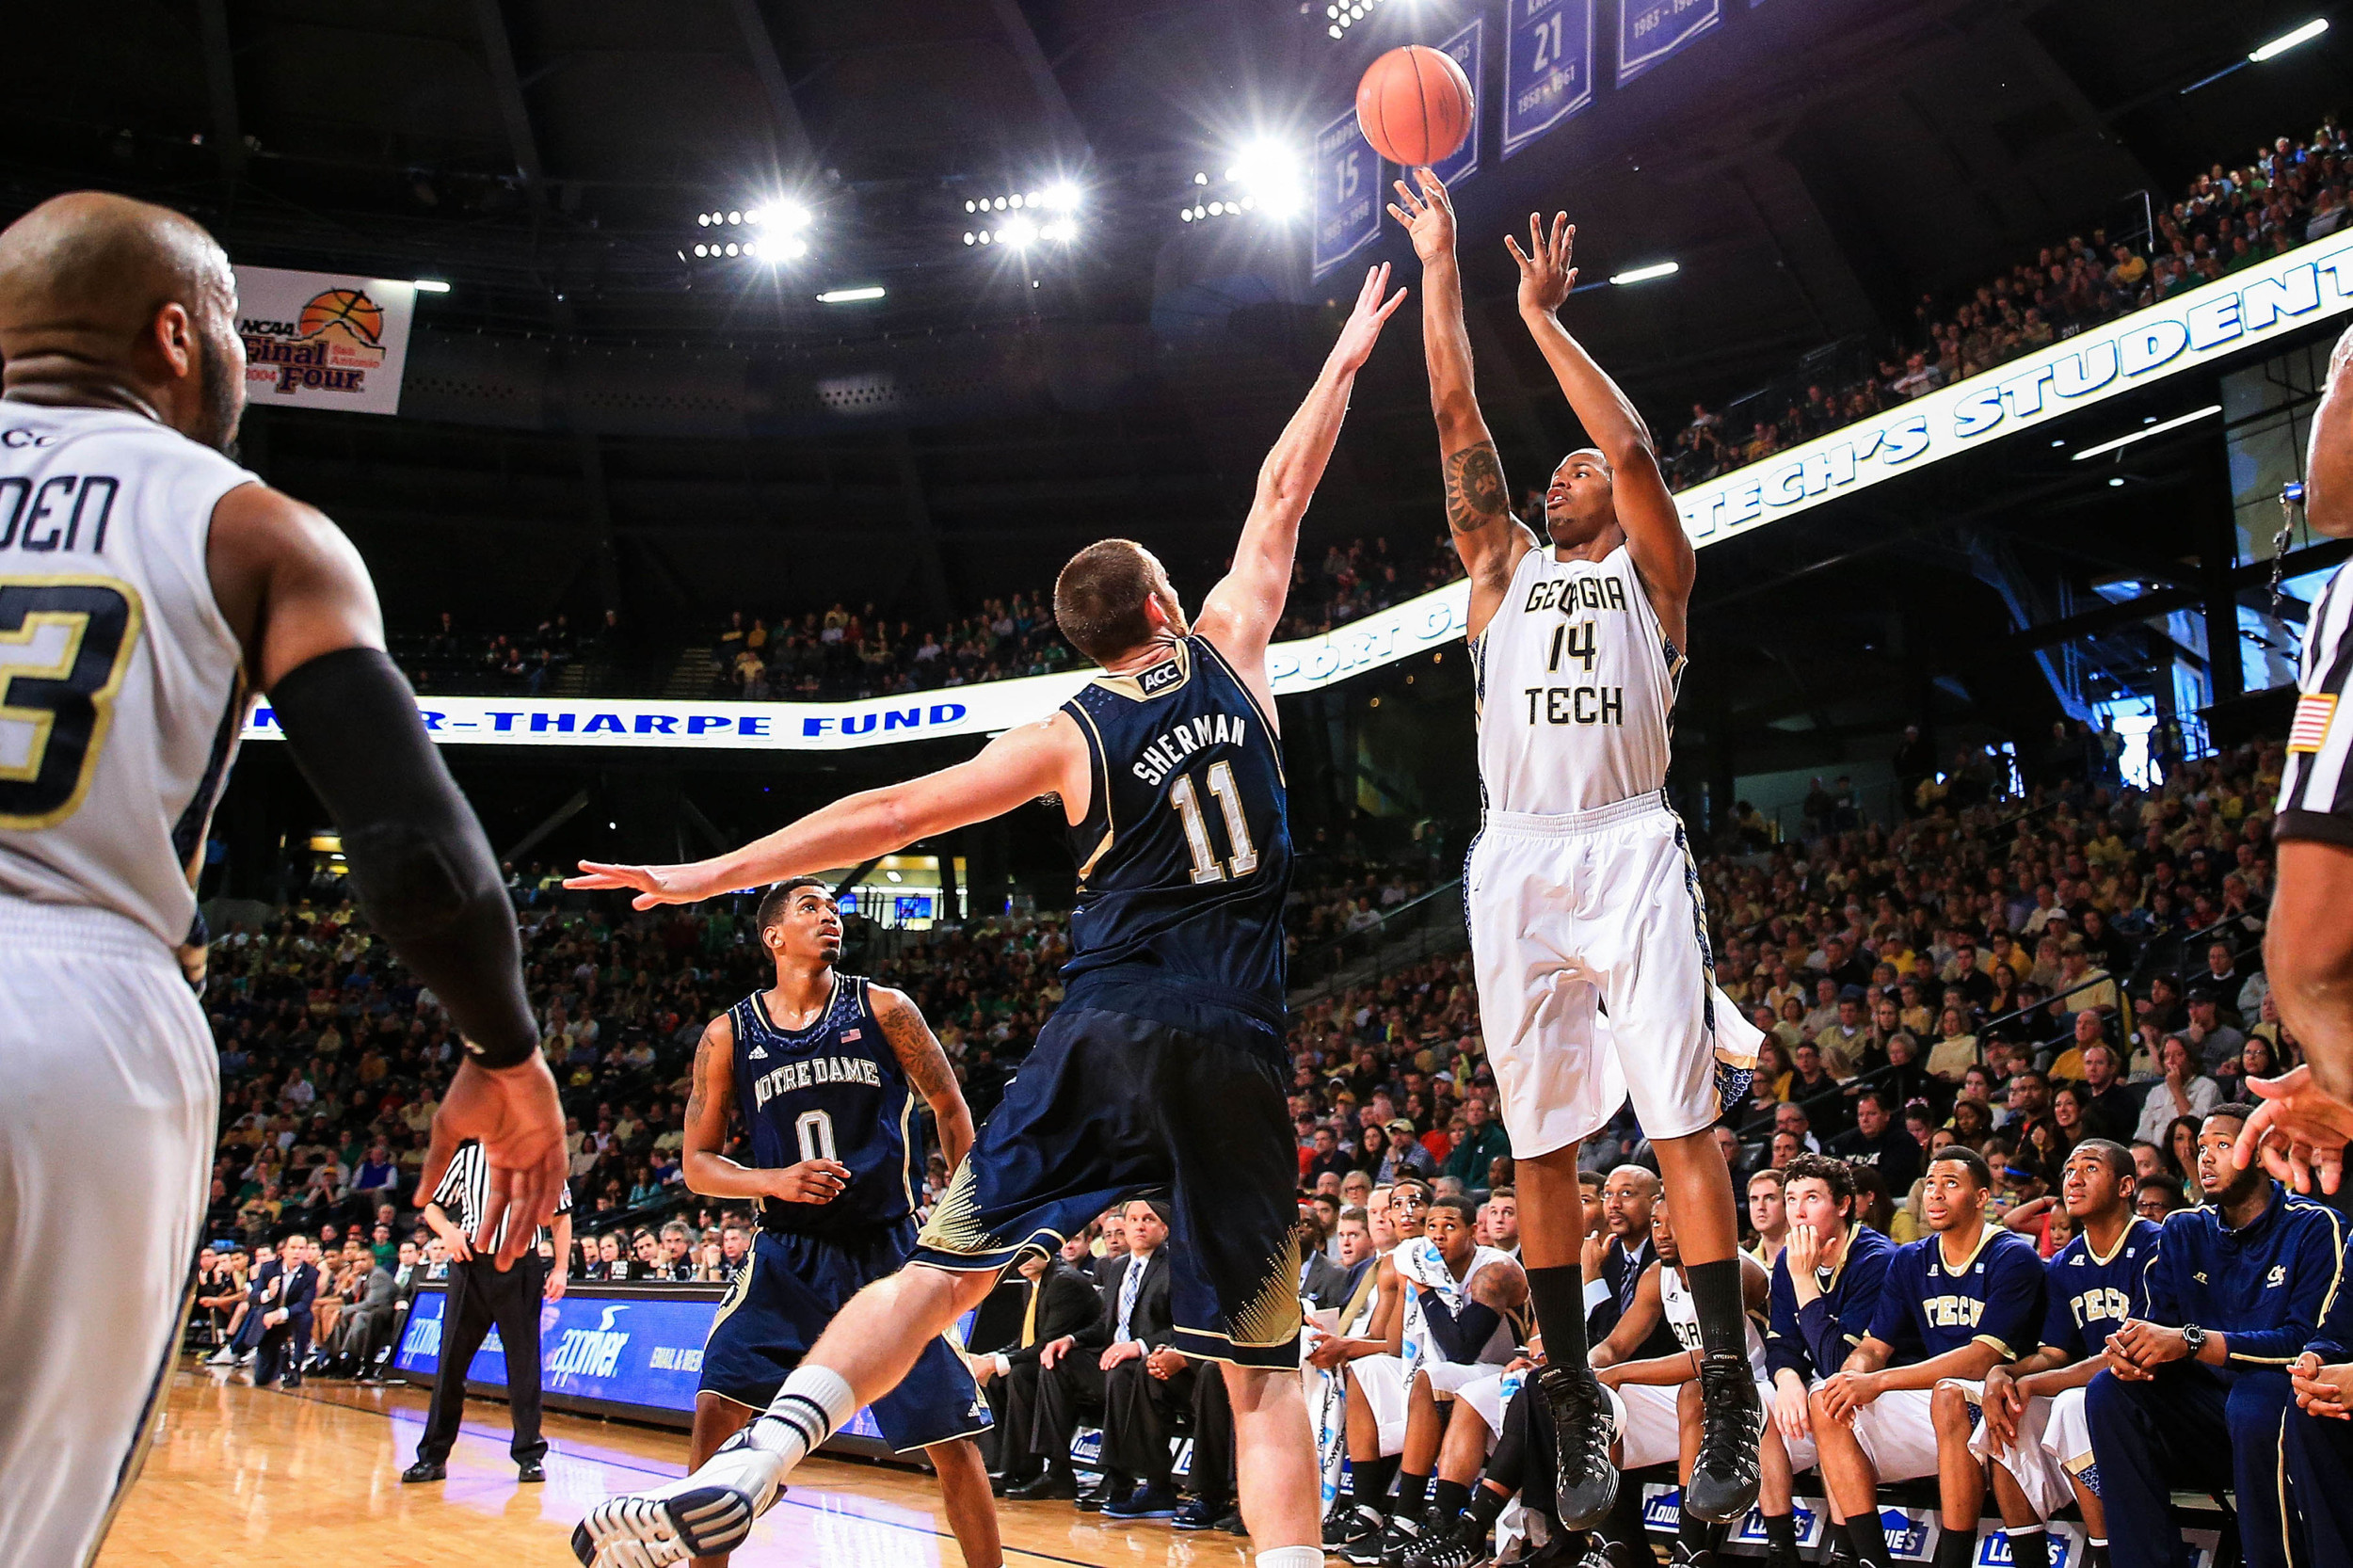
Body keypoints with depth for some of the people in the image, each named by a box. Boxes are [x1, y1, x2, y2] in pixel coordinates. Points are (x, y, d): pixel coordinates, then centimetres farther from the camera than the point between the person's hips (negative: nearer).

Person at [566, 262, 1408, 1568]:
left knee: (937, 1270, 4)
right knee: (1262, 1361, 7)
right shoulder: (1227, 654, 8)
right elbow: (1279, 499, 20)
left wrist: (711, 875, 8)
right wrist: (1342, 363, 32)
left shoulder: (1069, 737, 3)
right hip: (1237, 1051, 1)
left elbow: (888, 812, 2)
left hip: (1107, 1033, -1)